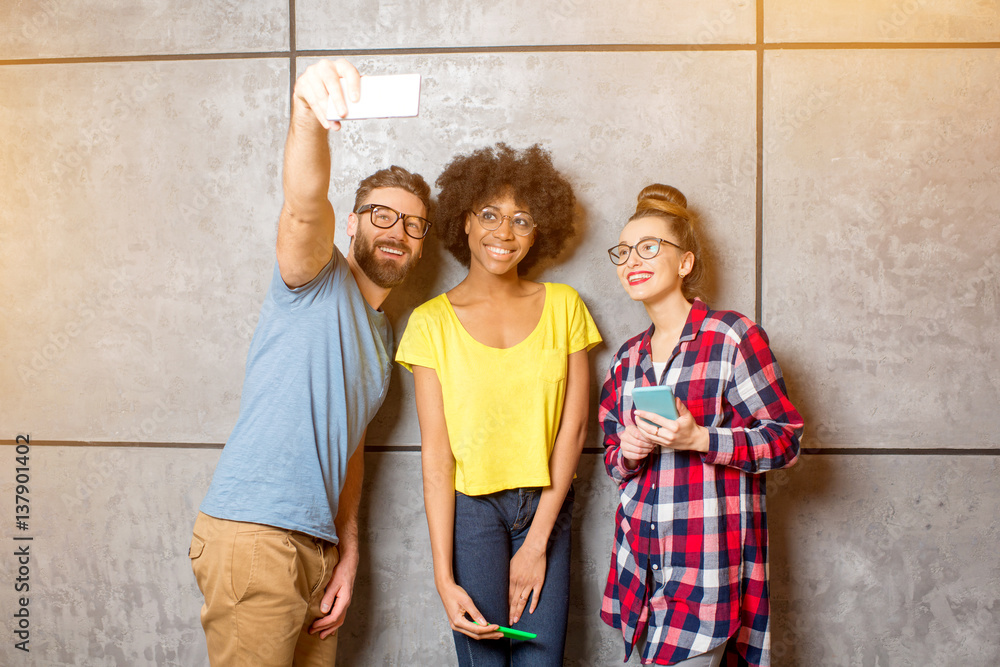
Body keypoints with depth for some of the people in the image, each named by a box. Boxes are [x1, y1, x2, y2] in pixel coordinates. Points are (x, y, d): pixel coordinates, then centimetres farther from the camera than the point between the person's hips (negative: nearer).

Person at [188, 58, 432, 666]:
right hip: (254, 535, -8)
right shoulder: (318, 279, -3)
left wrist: (348, 550, 13)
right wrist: (308, 115, -45)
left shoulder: (382, 333, 19)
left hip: (317, 544, 8)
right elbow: (304, 207, -26)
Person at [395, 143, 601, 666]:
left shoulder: (563, 306, 2)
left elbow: (573, 427, 0)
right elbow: (435, 453, -8)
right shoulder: (433, 321, -4)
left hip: (545, 506, 2)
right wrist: (444, 576, -12)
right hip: (470, 507, -1)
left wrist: (537, 541, -5)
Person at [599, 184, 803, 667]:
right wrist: (626, 455, -4)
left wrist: (698, 438, -20)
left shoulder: (732, 336, -7)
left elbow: (785, 440, -7)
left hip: (707, 567, -6)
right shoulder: (627, 358, 11)